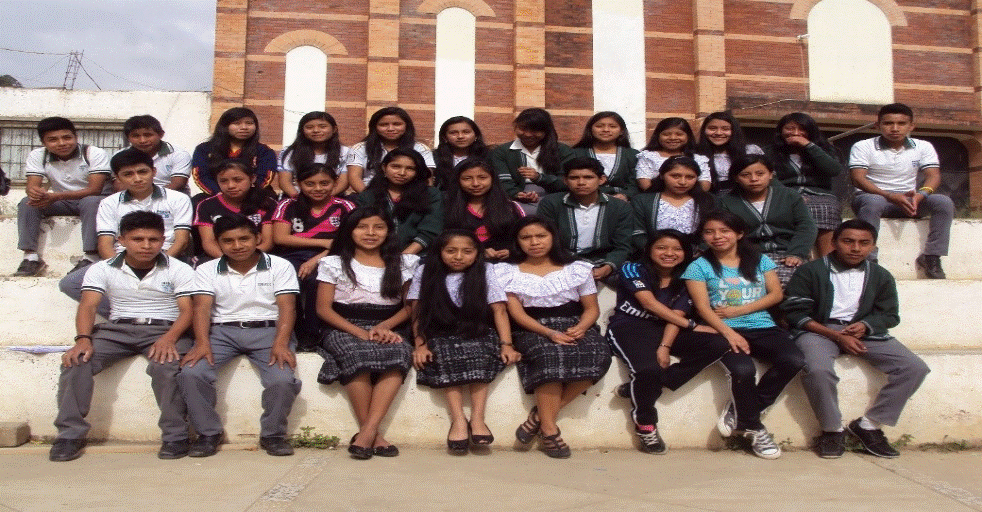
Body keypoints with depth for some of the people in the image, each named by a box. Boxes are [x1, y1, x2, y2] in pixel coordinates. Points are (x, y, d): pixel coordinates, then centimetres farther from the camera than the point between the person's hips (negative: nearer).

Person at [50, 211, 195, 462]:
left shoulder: (179, 270, 1)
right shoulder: (102, 269, 7)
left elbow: (187, 310, -6)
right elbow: (88, 306, -3)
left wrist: (170, 338, -26)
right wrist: (83, 338, -23)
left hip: (165, 329, -3)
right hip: (117, 328, 3)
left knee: (167, 366, -34)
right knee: (75, 361, -22)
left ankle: (175, 436, -21)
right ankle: (70, 434, -12)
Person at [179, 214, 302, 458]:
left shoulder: (280, 266, 5)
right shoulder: (207, 270, 11)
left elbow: (286, 307, -3)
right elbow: (202, 307, 0)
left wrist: (281, 344, -20)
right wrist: (202, 343, -18)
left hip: (268, 329, -2)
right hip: (222, 330, 2)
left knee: (283, 380, -27)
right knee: (190, 373, -23)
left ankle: (273, 434, 0)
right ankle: (208, 433, -1)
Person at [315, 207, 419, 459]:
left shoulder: (404, 263, 13)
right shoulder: (333, 264, 9)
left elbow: (411, 306, 9)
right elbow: (323, 308, 2)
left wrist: (384, 327, -11)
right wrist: (360, 333, -13)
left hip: (389, 330, 1)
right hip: (344, 330, -1)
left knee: (399, 353, -34)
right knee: (358, 354, -36)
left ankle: (367, 431, -35)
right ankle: (375, 435, -27)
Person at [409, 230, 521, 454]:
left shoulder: (485, 272, 2)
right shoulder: (425, 272, 4)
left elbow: (499, 310, -2)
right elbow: (418, 312, 2)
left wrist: (506, 344, -13)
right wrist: (420, 345, -10)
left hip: (478, 333, 0)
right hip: (440, 334, 0)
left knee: (478, 354, -32)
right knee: (445, 356, -32)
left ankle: (477, 418, -31)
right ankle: (459, 420, -35)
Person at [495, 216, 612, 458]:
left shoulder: (577, 269, 13)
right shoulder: (508, 272, 8)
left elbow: (592, 308, 11)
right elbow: (516, 311, -2)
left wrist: (580, 328, -12)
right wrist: (549, 332, -17)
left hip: (574, 325, 2)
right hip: (532, 329, -2)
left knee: (599, 354, -30)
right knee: (550, 356, -36)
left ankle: (540, 415, -24)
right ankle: (549, 429, -25)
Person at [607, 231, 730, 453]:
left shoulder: (684, 282, 9)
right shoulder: (633, 270, -2)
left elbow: (676, 316, -3)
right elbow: (649, 303, -13)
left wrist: (665, 346, -20)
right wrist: (690, 325, -14)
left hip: (665, 329, 5)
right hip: (629, 328, -5)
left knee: (719, 345, -16)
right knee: (650, 368, -36)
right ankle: (645, 424, -7)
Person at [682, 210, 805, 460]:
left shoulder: (760, 260, 16)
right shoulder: (699, 266, 7)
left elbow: (776, 294, 7)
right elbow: (703, 307, -3)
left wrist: (737, 310, -5)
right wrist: (728, 332, -19)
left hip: (763, 328, 4)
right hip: (725, 330, -3)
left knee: (794, 360, -25)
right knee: (743, 369, -33)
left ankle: (740, 412, -9)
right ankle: (753, 428, -5)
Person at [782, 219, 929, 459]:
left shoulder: (880, 276, 12)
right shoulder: (810, 271, -2)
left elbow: (889, 314, 13)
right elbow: (796, 313, -7)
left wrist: (864, 326, -11)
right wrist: (837, 336, -17)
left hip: (863, 330, 4)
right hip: (819, 330, -4)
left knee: (915, 368, -14)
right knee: (818, 370, -36)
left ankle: (869, 425, -4)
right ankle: (832, 430, -10)